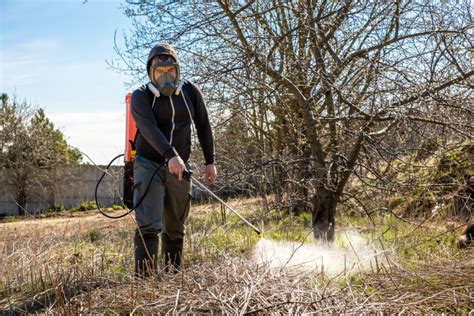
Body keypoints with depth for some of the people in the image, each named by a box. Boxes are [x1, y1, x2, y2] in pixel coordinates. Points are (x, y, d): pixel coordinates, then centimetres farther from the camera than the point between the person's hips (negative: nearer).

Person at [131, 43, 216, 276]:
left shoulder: (190, 92, 3)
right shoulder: (141, 97, -7)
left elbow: (203, 127, 11)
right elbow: (149, 128, -25)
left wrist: (209, 162, 7)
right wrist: (171, 155, -41)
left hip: (179, 169, 3)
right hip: (148, 165, -3)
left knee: (175, 229, 12)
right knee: (148, 226, -16)